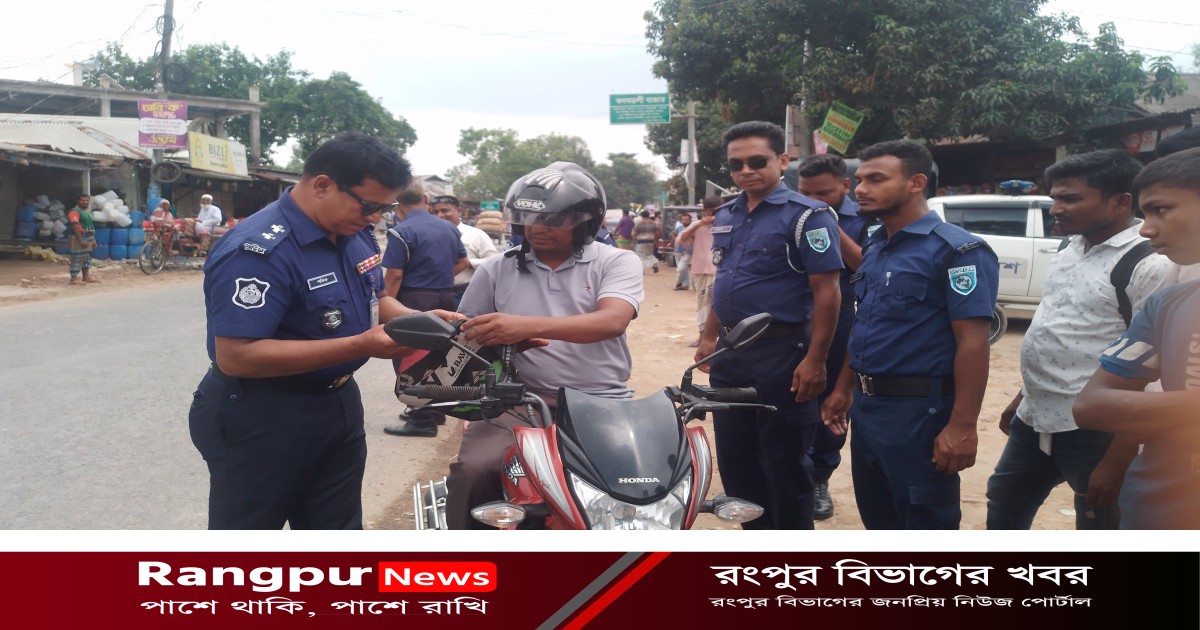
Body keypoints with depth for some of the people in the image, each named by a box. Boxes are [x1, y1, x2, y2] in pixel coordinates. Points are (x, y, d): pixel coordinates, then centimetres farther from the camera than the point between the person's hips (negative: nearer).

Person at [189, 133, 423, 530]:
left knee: (337, 531, 20)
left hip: (339, 404, 8)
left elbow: (375, 299, 18)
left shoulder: (354, 235, 3)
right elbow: (235, 357, -31)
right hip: (261, 421, -8)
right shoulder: (258, 250, -26)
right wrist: (361, 345, -33)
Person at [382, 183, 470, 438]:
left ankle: (422, 420, -1)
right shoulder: (449, 228, 8)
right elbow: (463, 262, 18)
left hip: (415, 301, -7)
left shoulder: (401, 231, -13)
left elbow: (394, 275, -17)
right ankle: (435, 410, 28)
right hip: (446, 297, 7)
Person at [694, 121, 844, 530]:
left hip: (782, 355, -7)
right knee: (735, 459, 14)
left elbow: (826, 291, -16)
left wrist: (815, 360, -21)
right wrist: (709, 337, 17)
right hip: (731, 355, 8)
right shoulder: (726, 217, 12)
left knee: (784, 464, 1)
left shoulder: (806, 215, -11)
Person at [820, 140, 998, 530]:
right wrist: (843, 390, 19)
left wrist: (962, 426, -24)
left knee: (925, 528, 5)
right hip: (867, 407, 8)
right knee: (879, 521, 20)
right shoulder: (873, 247, 12)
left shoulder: (956, 250, -15)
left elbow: (972, 343, -20)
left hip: (919, 411, -8)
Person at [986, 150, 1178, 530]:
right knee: (1003, 510, 23)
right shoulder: (1072, 249, 9)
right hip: (1034, 418, 9)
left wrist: (1117, 460, -21)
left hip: (1093, 429, -9)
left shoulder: (1149, 265, -18)